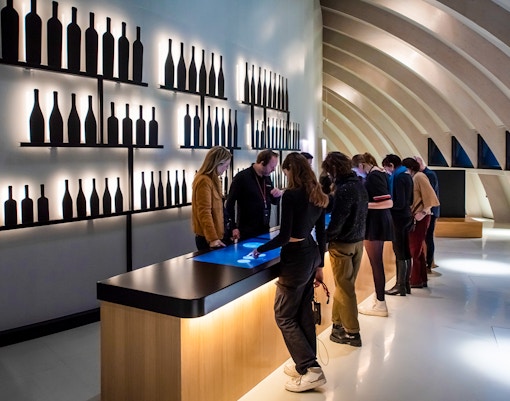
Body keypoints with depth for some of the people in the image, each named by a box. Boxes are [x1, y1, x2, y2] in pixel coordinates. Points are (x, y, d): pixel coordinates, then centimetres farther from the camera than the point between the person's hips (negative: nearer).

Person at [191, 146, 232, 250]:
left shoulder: (213, 180, 14)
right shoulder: (204, 181, -16)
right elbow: (204, 213, -22)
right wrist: (212, 238, -26)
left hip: (217, 235, 9)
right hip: (207, 238, -9)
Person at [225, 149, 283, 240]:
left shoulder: (267, 178, 9)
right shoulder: (242, 177, -12)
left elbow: (274, 201, 20)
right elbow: (230, 203, -11)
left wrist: (278, 195, -4)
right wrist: (233, 227, -13)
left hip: (265, 230, 7)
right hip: (247, 231, -6)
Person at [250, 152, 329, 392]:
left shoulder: (291, 195, -17)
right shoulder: (317, 196, 7)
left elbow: (284, 236, -20)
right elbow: (321, 235, 11)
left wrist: (259, 250, -5)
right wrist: (319, 265, 19)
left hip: (296, 258, -9)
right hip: (311, 254, 9)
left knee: (284, 316, 4)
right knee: (304, 312, 17)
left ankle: (311, 370, 3)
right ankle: (305, 364, 28)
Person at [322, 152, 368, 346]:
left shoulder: (344, 189, -22)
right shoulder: (359, 184, 5)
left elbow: (336, 221, -22)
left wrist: (323, 237, -8)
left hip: (343, 244, -8)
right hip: (358, 241, 8)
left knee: (344, 288, 4)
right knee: (343, 285, 18)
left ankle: (352, 333, 14)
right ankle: (338, 323, 31)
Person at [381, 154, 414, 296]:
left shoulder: (398, 178, -17)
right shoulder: (407, 176, 11)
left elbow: (400, 203, -21)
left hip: (399, 218, -9)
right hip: (407, 216, 9)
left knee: (399, 253, -3)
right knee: (406, 252, 13)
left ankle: (400, 286, 4)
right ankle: (406, 283, 22)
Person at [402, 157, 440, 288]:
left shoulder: (419, 176, -10)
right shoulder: (412, 178, 15)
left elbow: (430, 196, -18)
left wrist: (423, 212, -20)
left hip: (420, 218, -9)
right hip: (414, 217, 9)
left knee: (415, 249, -1)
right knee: (417, 248, 14)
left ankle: (416, 280, 7)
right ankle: (422, 279, 23)